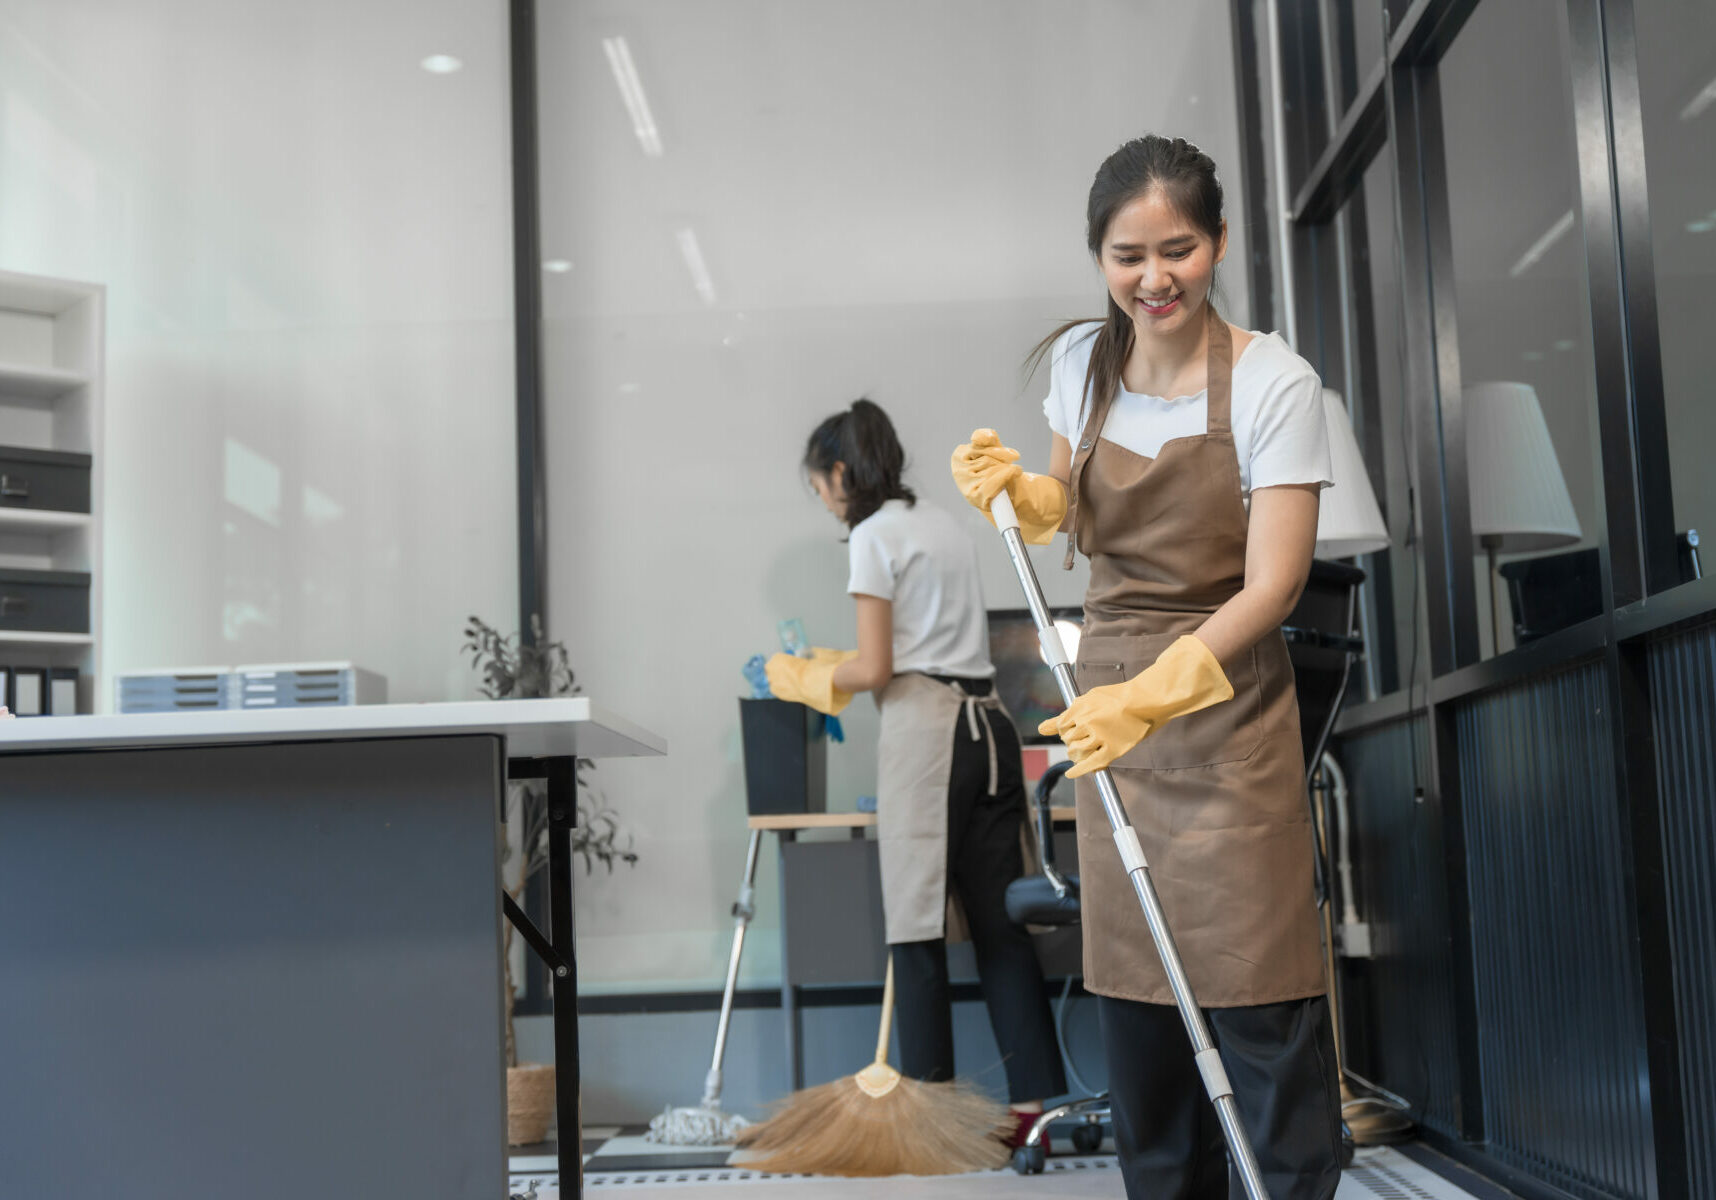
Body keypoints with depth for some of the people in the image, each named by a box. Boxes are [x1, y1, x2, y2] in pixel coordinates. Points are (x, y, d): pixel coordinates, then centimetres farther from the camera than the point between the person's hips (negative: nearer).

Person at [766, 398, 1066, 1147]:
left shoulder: (873, 536, -5)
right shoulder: (944, 525, 20)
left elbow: (875, 669, -9)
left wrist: (812, 678, 9)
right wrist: (834, 670, 24)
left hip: (924, 726, -8)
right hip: (987, 721, 8)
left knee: (918, 924, -2)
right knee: (999, 921, 7)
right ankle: (1035, 1100, 7)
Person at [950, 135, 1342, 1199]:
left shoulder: (1274, 382, -12)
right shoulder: (1080, 361, 3)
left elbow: (1272, 586, -16)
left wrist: (1151, 697, -28)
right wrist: (1016, 489, -4)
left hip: (1226, 713, -5)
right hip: (1111, 699, 5)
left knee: (1260, 1009, -6)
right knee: (1133, 994, 10)